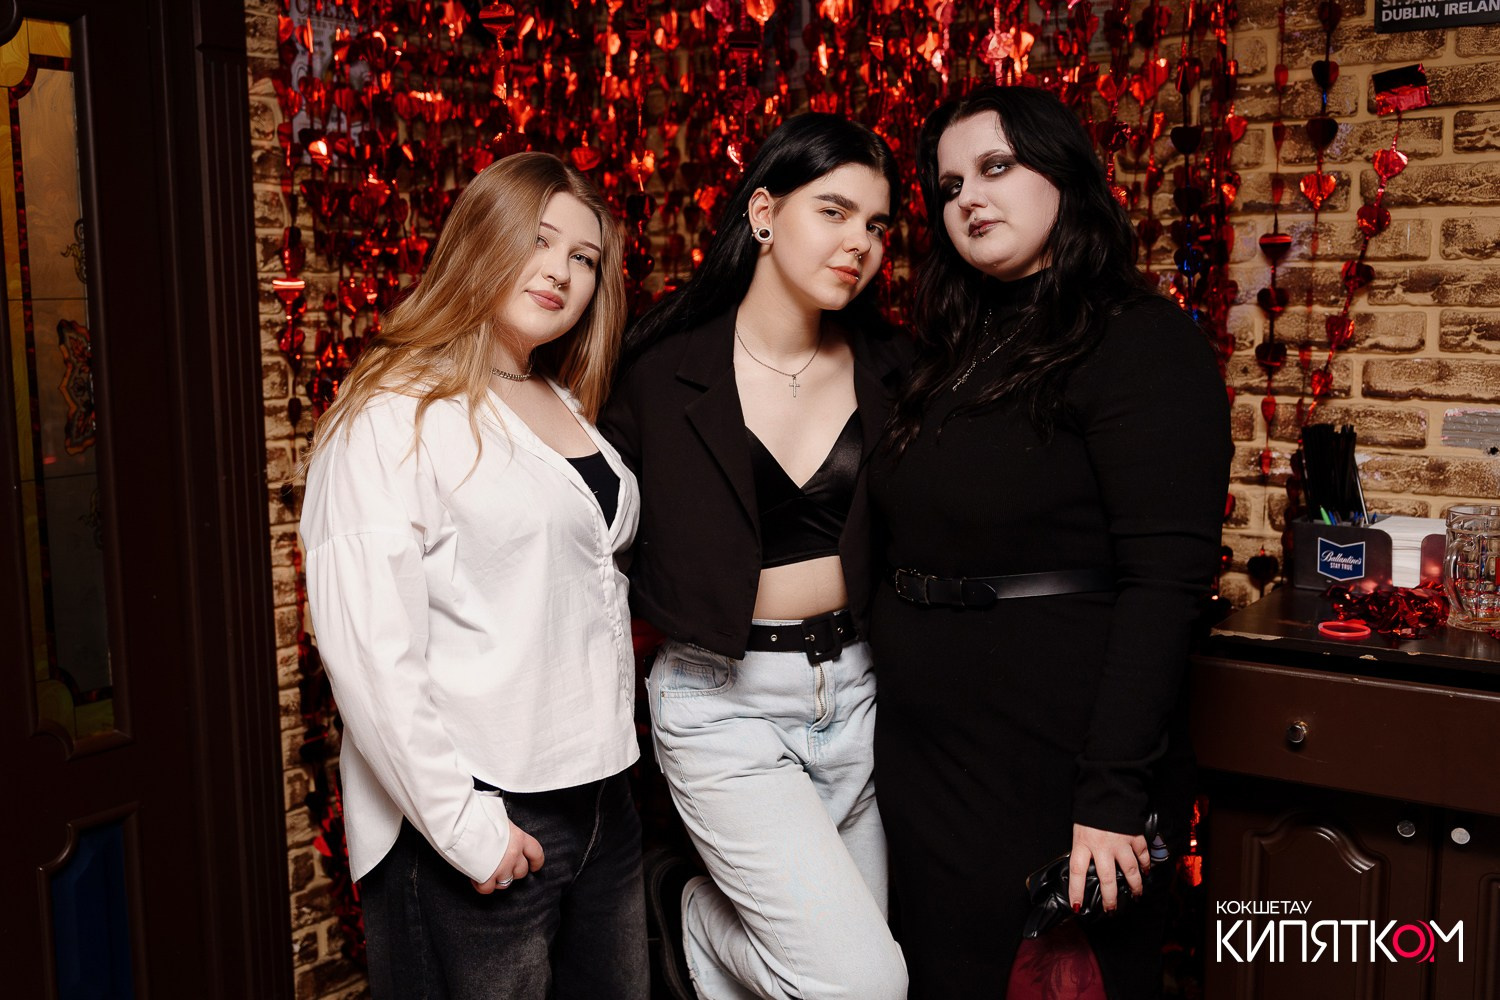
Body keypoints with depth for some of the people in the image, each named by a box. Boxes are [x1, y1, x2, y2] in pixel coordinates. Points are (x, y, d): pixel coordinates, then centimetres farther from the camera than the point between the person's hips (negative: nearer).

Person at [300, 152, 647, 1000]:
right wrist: (462, 823, -18)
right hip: (484, 819, -7)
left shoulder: (568, 409, 12)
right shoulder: (397, 414, -11)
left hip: (603, 795, 7)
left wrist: (613, 757, 13)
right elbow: (368, 642, -18)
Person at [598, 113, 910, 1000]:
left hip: (855, 692, 5)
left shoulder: (886, 370, 1)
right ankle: (690, 913, 17)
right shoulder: (667, 374, -8)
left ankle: (711, 911, 40)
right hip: (724, 702, -4)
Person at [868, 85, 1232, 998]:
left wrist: (1113, 797, -22)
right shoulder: (955, 354, 12)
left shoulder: (1141, 342, -10)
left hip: (1049, 768, -7)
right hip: (922, 753, 7)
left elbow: (1164, 584, -18)